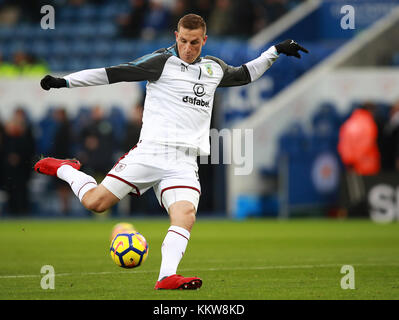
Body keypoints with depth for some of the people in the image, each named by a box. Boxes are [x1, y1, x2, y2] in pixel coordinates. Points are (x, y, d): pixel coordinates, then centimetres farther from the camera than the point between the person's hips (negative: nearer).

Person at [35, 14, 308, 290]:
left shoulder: (214, 68, 19)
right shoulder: (162, 62, 1)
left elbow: (245, 75, 39)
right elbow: (114, 73, -3)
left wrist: (275, 51, 37)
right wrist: (65, 81, -8)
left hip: (184, 163, 4)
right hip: (151, 150, -4)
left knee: (186, 215, -24)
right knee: (95, 202, -10)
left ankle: (167, 277, -34)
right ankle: (64, 169, 20)